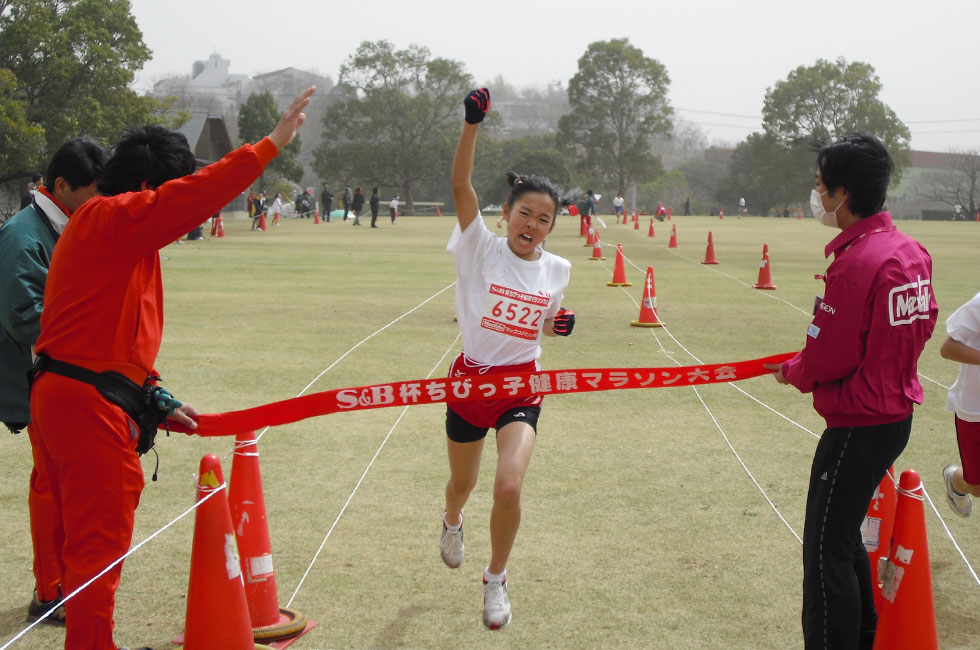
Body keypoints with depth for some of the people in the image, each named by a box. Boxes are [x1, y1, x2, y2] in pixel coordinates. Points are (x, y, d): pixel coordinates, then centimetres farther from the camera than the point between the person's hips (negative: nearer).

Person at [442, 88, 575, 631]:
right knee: (463, 483, 18)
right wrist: (472, 123, -36)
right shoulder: (481, 248, -10)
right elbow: (461, 185, -25)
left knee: (509, 488, -18)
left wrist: (561, 325, -5)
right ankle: (453, 522, 58)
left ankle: (496, 579, 7)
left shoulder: (556, 270, 1)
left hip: (521, 385, 1)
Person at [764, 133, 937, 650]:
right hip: (898, 411, 10)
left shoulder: (856, 262, -24)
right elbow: (923, 326, 15)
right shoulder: (911, 251, 4)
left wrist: (791, 372, 1)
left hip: (859, 426, -10)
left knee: (827, 550, -1)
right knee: (844, 535, 23)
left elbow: (826, 360, -20)